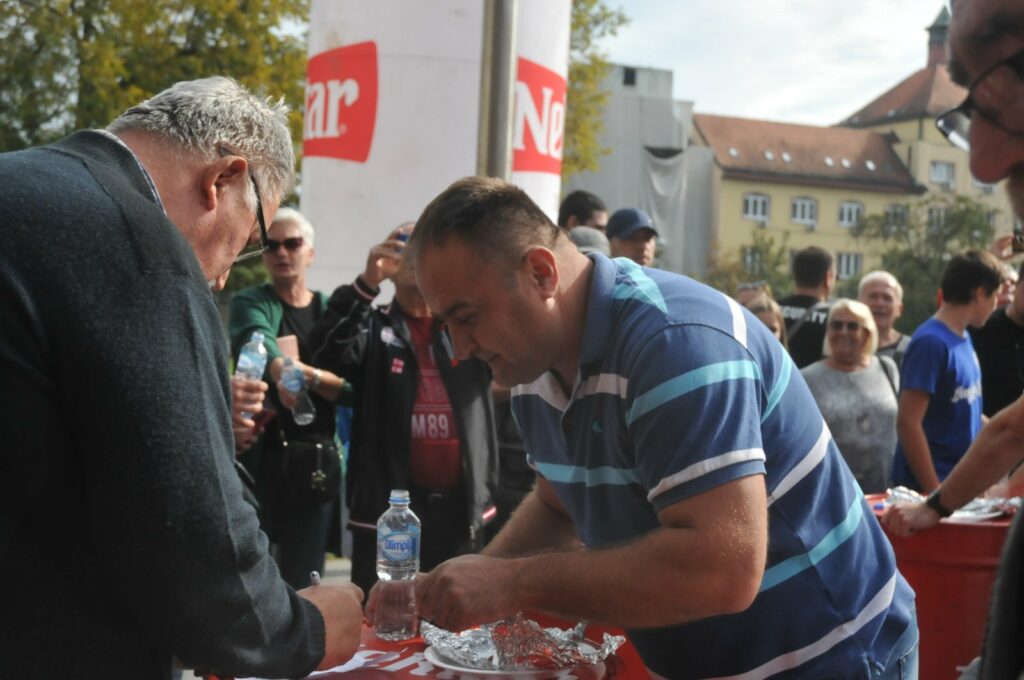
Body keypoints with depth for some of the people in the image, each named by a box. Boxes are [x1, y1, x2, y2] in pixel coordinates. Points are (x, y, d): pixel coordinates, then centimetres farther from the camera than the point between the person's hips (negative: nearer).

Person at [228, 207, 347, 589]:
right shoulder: (251, 303, 2)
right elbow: (257, 342, -24)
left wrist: (308, 374, -18)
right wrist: (282, 370, -45)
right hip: (262, 454, -3)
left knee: (304, 578, 7)